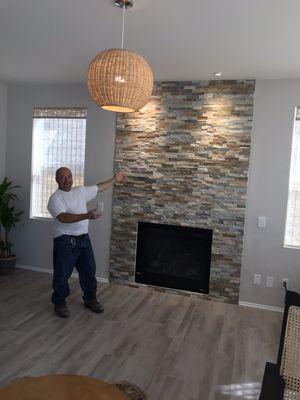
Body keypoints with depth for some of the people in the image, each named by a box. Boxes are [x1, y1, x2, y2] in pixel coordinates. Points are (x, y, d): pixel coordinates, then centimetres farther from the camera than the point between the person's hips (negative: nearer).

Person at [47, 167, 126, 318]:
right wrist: (87, 216, -37)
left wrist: (114, 179, 29)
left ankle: (90, 299, 32)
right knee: (62, 274, 4)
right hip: (64, 241, -6)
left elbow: (98, 188, 23)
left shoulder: (81, 191, 8)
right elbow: (63, 218, -28)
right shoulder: (55, 198, -13)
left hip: (83, 239, 6)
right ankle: (60, 303, 24)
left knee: (89, 271, 14)